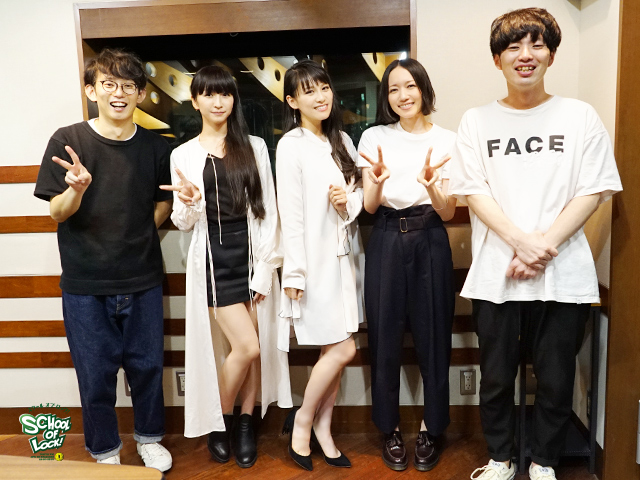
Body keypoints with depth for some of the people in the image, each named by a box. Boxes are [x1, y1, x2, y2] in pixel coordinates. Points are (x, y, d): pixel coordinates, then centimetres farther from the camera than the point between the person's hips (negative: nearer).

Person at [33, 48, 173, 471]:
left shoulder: (155, 147, 0)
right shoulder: (68, 141, -6)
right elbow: (58, 213, -6)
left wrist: (135, 238, -2)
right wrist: (77, 188, -26)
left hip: (143, 281, 2)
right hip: (86, 284, -1)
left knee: (147, 365, 13)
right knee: (96, 374, 10)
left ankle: (150, 437, 38)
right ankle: (105, 451, 34)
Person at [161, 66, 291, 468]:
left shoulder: (254, 146, 6)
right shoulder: (183, 154, 4)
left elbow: (267, 210, 2)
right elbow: (183, 223, 5)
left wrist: (265, 267, -4)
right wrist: (188, 203, -18)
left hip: (252, 252, 2)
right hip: (213, 257, -2)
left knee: (254, 346, 6)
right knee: (246, 346, -7)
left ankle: (246, 424, 28)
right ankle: (220, 419, 20)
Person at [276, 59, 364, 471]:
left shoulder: (342, 140, 11)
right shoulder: (291, 145, -9)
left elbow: (358, 194, 15)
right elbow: (290, 213, -12)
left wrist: (349, 200, -9)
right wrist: (294, 272, -13)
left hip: (343, 254, 6)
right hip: (314, 258, -6)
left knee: (336, 350, 10)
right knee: (342, 349, -4)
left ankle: (323, 429, 26)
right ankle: (303, 420, 19)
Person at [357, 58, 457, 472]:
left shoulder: (446, 141, 2)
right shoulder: (375, 138, 4)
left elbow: (448, 213, -1)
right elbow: (370, 206, 0)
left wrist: (431, 186, -22)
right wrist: (377, 182, -21)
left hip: (430, 242, 0)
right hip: (387, 242, 1)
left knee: (432, 338, 5)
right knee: (385, 338, 6)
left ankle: (430, 430, 26)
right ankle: (391, 430, 26)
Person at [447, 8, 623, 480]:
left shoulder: (580, 116, 5)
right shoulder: (477, 121, 6)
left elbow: (592, 192, 0)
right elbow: (475, 193, -2)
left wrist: (544, 244, -13)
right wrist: (520, 241, -15)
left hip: (564, 274, 0)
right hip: (496, 274, 0)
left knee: (556, 379, 10)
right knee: (496, 376, 11)